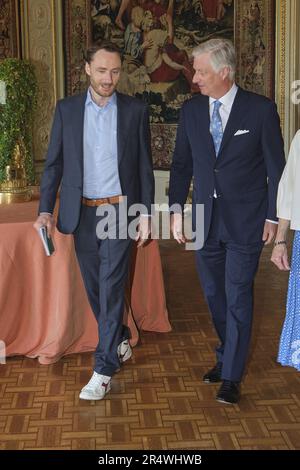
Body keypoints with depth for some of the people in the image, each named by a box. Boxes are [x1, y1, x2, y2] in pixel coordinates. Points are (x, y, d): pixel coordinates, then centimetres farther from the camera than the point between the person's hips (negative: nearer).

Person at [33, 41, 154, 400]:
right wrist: (45, 209, -4)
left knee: (111, 287, -6)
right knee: (94, 286, 12)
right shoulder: (66, 109, 3)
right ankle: (119, 340, 36)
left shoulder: (135, 110, 0)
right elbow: (54, 163, 4)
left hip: (119, 210, -2)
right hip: (82, 212, 3)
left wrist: (145, 213, -1)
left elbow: (144, 166, 2)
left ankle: (104, 369, 0)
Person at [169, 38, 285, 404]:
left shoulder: (261, 110, -7)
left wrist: (272, 217, -3)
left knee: (238, 298, -1)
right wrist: (176, 209, 4)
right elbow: (181, 164, 10)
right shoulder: (190, 110, 4)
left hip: (245, 222, -4)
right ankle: (226, 357, 34)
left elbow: (276, 167, -3)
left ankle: (231, 377, 10)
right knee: (215, 296, 14)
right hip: (205, 221, 4)